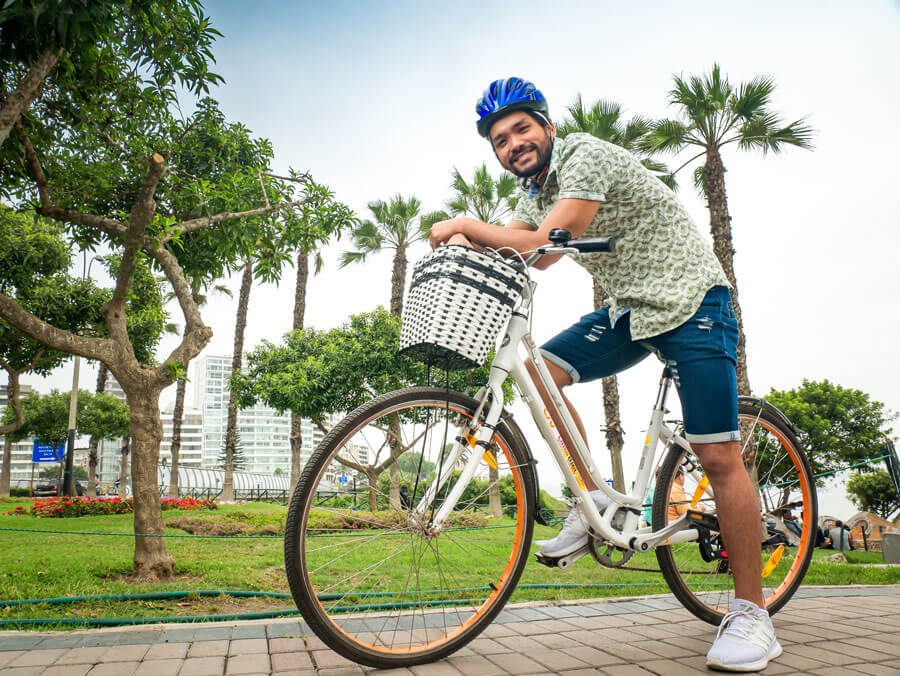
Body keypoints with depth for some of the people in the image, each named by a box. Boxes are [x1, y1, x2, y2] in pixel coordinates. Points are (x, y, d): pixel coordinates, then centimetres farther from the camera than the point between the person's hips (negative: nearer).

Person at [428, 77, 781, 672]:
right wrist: (465, 240, -13)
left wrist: (463, 224, -21)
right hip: (630, 308, 8)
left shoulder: (586, 156, -18)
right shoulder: (538, 188, 10)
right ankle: (592, 501, 4)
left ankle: (752, 614, 3)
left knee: (719, 456, -11)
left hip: (691, 303, -8)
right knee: (539, 369, -8)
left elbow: (541, 252, -27)